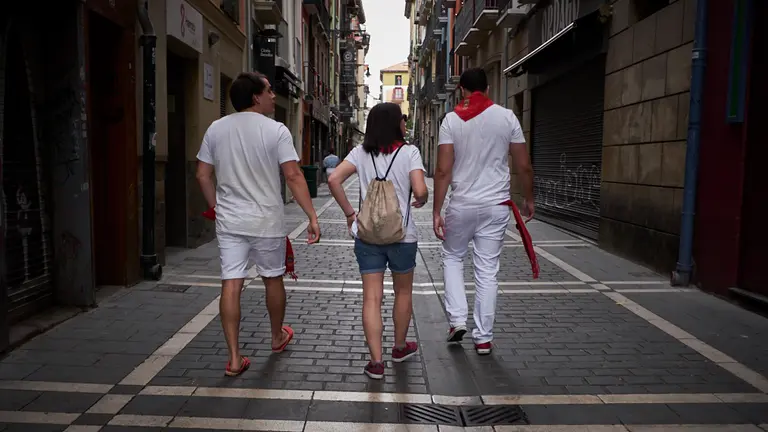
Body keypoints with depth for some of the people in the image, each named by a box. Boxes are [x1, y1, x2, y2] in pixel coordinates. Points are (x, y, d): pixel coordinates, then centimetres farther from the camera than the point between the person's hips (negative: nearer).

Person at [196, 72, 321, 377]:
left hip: (229, 222, 3)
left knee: (231, 285, 3)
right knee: (273, 279, 16)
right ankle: (277, 337, 37)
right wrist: (312, 217, -12)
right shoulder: (276, 130, -9)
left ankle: (234, 358, 5)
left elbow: (203, 175, 7)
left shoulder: (216, 129, 4)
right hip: (267, 222, -3)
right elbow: (293, 176, -15)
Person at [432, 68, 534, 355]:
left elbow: (443, 170, -9)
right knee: (487, 270, 7)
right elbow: (524, 166, 2)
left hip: (462, 204, -1)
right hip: (496, 205, 1)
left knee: (452, 257, 21)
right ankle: (483, 338, 14)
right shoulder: (507, 117, 0)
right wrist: (528, 199, 16)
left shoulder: (451, 120, -3)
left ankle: (457, 320, 12)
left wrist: (436, 211, -5)